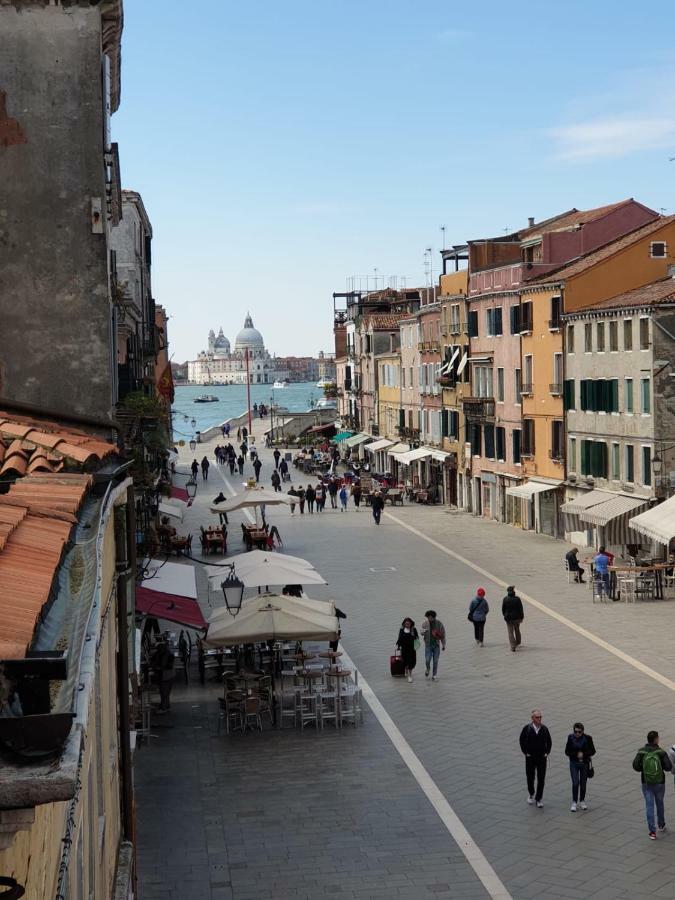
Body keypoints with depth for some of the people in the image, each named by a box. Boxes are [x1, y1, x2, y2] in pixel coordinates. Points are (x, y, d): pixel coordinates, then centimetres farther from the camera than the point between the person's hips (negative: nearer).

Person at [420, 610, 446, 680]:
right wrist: (423, 632, -28)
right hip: (428, 645, 0)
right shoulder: (425, 623, -5)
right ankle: (427, 669, 26)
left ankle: (434, 676, 15)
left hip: (436, 645, 0)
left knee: (435, 661, 3)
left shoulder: (439, 623, -6)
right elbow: (422, 633, -3)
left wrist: (443, 645, 3)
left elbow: (443, 634, 2)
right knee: (427, 660, -7)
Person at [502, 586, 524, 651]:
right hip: (517, 618, 1)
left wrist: (505, 616, 15)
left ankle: (513, 646, -7)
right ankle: (518, 643, 38)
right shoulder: (517, 599, -10)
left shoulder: (505, 599, -8)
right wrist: (521, 617, 3)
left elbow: (503, 609, 0)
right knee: (517, 630, 22)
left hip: (508, 618, -1)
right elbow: (521, 609, -6)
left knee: (510, 632, 3)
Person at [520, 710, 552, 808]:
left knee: (541, 779, 0)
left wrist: (547, 753, 1)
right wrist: (525, 752, -2)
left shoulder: (544, 729, -3)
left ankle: (539, 799, 10)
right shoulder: (527, 728, -8)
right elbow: (522, 740, 2)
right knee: (530, 777, 10)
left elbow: (549, 742, 9)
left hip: (542, 757, 1)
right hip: (530, 758, -1)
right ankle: (531, 794, 36)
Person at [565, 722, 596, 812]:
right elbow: (567, 751, -5)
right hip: (574, 764, -1)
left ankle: (582, 801, 27)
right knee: (575, 783, -9)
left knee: (583, 783, 9)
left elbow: (592, 751, -4)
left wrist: (583, 754, -20)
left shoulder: (587, 738, -9)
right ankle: (574, 803, 3)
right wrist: (576, 754, -20)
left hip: (585, 764, 1)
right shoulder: (570, 738, -8)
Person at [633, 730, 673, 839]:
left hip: (646, 783, 0)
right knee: (659, 803, 23)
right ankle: (661, 825, 41)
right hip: (659, 783, 0)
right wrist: (661, 766, 4)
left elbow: (635, 766, -13)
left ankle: (652, 831, -2)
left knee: (649, 806, 4)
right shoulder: (661, 752, -14)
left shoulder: (641, 751, -9)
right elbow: (669, 767, -18)